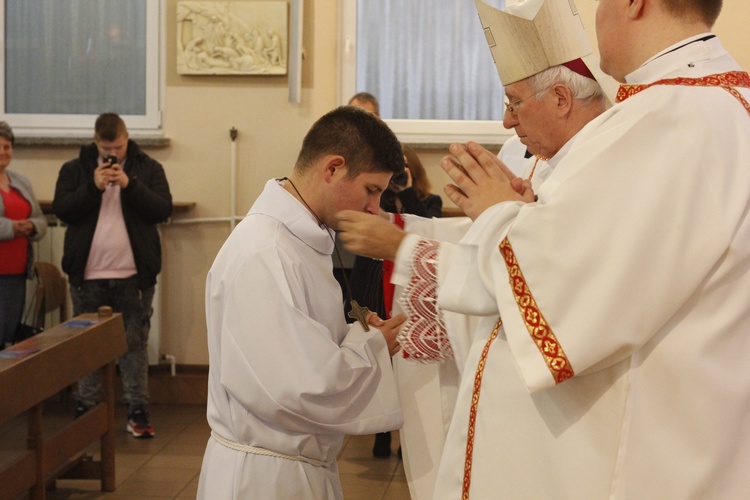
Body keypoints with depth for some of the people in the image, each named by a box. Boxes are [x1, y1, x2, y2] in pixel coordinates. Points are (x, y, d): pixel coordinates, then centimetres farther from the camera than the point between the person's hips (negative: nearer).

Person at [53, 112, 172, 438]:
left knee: (135, 345, 4)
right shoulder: (74, 170, 5)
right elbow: (61, 209, -5)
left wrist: (130, 185, -17)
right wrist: (93, 187, -17)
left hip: (133, 276, -1)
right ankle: (85, 411, 19)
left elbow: (163, 209, -6)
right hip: (88, 276, 1)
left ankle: (138, 412, 10)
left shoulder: (148, 168, 3)